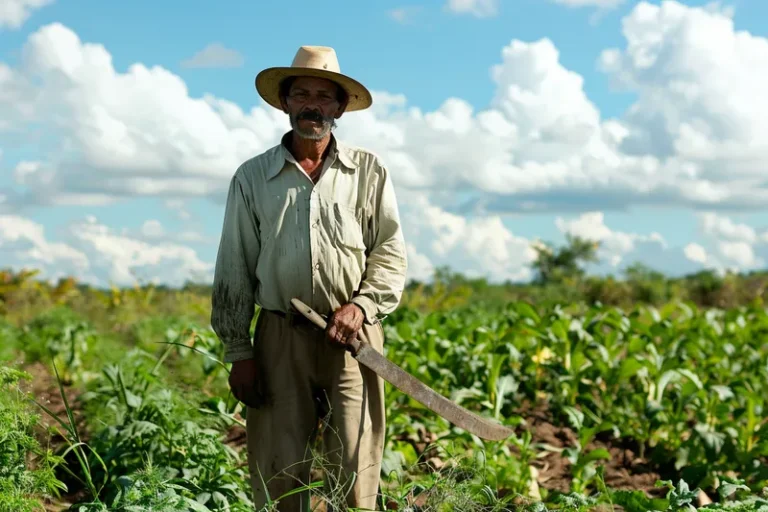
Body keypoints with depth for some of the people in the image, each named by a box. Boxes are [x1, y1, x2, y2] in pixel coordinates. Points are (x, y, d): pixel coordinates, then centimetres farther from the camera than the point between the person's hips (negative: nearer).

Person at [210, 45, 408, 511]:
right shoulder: (252, 176, 8)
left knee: (355, 474, -3)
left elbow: (391, 253, 6)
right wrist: (238, 352, 3)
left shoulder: (370, 172, 8)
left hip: (351, 336, 0)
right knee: (277, 473, -1)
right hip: (281, 336, 1)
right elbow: (233, 271, 8)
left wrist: (361, 306, -12)